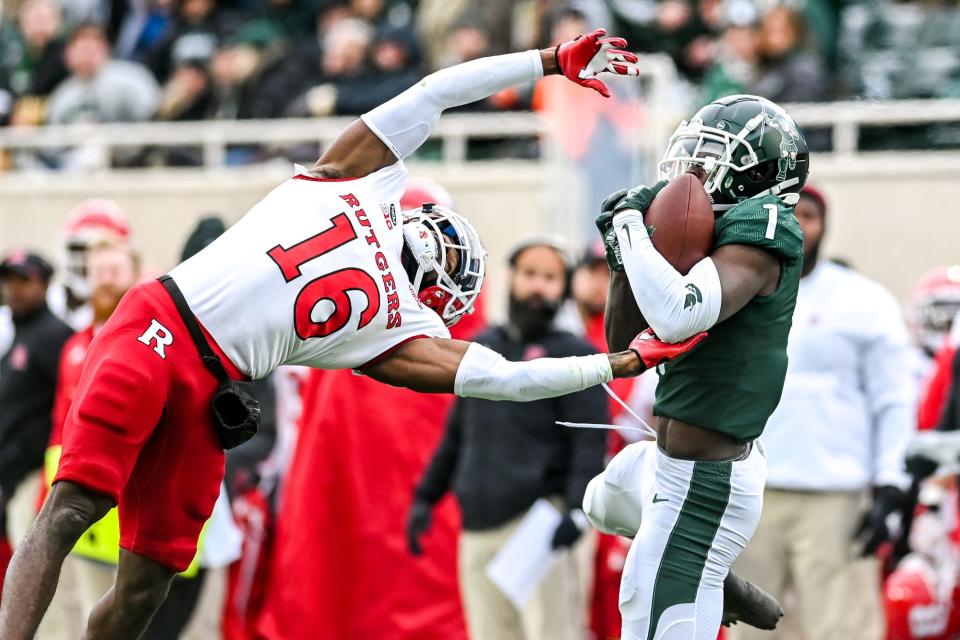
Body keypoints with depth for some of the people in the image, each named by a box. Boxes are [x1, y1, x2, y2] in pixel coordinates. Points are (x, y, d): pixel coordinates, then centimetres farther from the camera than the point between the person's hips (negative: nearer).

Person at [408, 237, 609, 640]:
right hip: (480, 526, 6)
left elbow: (591, 442, -8)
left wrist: (578, 509, -20)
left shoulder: (574, 354, 1)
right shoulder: (481, 349, 19)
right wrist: (425, 497, 18)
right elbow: (456, 434, 25)